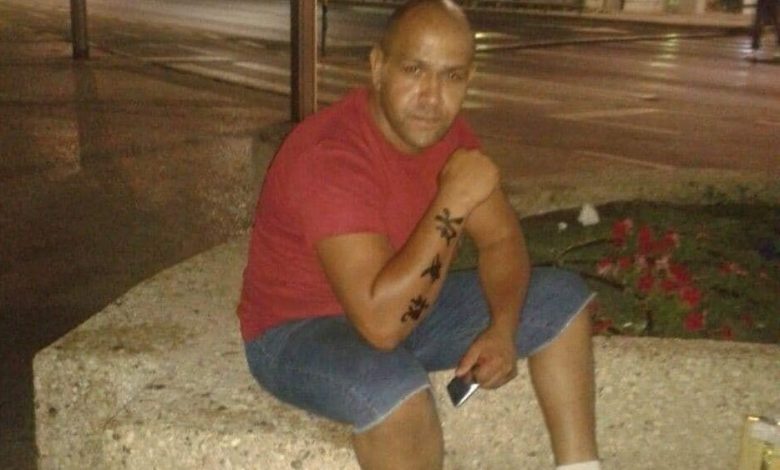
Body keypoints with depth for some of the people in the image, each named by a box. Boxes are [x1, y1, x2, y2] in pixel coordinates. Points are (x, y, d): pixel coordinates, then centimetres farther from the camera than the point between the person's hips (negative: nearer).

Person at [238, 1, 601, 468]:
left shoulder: (448, 130, -8)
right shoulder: (330, 154, -32)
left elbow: (502, 239, 0)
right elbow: (382, 323, -39)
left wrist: (501, 329, -17)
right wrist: (452, 203, -37)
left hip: (404, 305, 8)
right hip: (300, 331, -7)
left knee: (562, 298, 3)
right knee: (394, 386, -40)